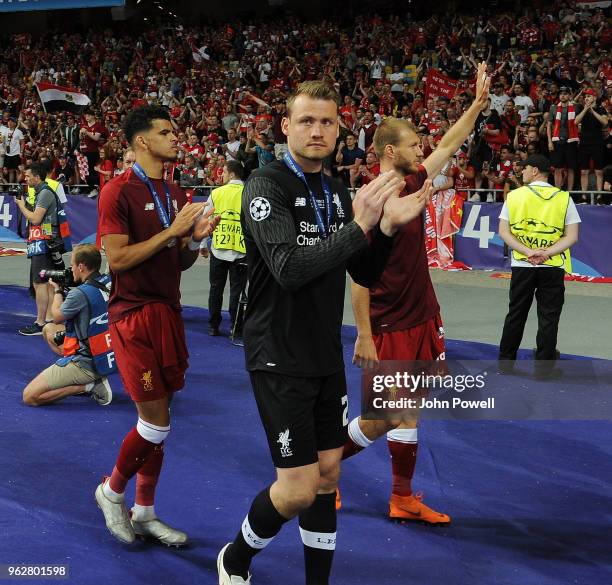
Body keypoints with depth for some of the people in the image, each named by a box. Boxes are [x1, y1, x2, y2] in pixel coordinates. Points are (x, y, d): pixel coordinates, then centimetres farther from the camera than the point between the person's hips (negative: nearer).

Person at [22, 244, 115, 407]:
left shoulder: (80, 294, -22)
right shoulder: (110, 283, -1)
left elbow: (57, 317, -2)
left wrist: (57, 291, 14)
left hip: (88, 364, -8)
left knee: (29, 397, -7)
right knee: (48, 329, 31)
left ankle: (87, 386, -10)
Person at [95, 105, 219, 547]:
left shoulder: (176, 195, 12)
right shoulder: (119, 191, -10)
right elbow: (117, 259, -17)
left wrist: (196, 238, -3)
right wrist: (172, 230, -19)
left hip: (168, 312, 7)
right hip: (134, 316, -7)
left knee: (157, 420, 11)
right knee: (156, 424, -6)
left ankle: (144, 513, 22)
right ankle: (112, 491, 18)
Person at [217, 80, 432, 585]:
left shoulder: (337, 193, 8)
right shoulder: (267, 186, -14)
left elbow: (366, 274, 9)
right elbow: (290, 270, -27)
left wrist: (388, 228, -9)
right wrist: (359, 226, -32)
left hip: (327, 356, 7)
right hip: (281, 359, -7)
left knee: (327, 474, 11)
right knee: (298, 488, -5)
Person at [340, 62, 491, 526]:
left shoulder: (412, 184, 5)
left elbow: (449, 146, 22)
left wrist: (478, 103, 22)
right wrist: (364, 335, -20)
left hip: (422, 320, 8)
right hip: (391, 329, -8)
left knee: (408, 413, 11)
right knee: (381, 420, -1)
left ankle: (403, 499, 19)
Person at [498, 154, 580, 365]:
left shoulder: (514, 196, 0)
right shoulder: (564, 198, -1)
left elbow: (503, 232, -4)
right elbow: (572, 236, -6)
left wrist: (528, 252, -12)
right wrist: (546, 253, -12)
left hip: (522, 266, 1)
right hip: (553, 268, -1)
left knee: (516, 314, 14)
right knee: (548, 318, 5)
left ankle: (505, 360, 22)